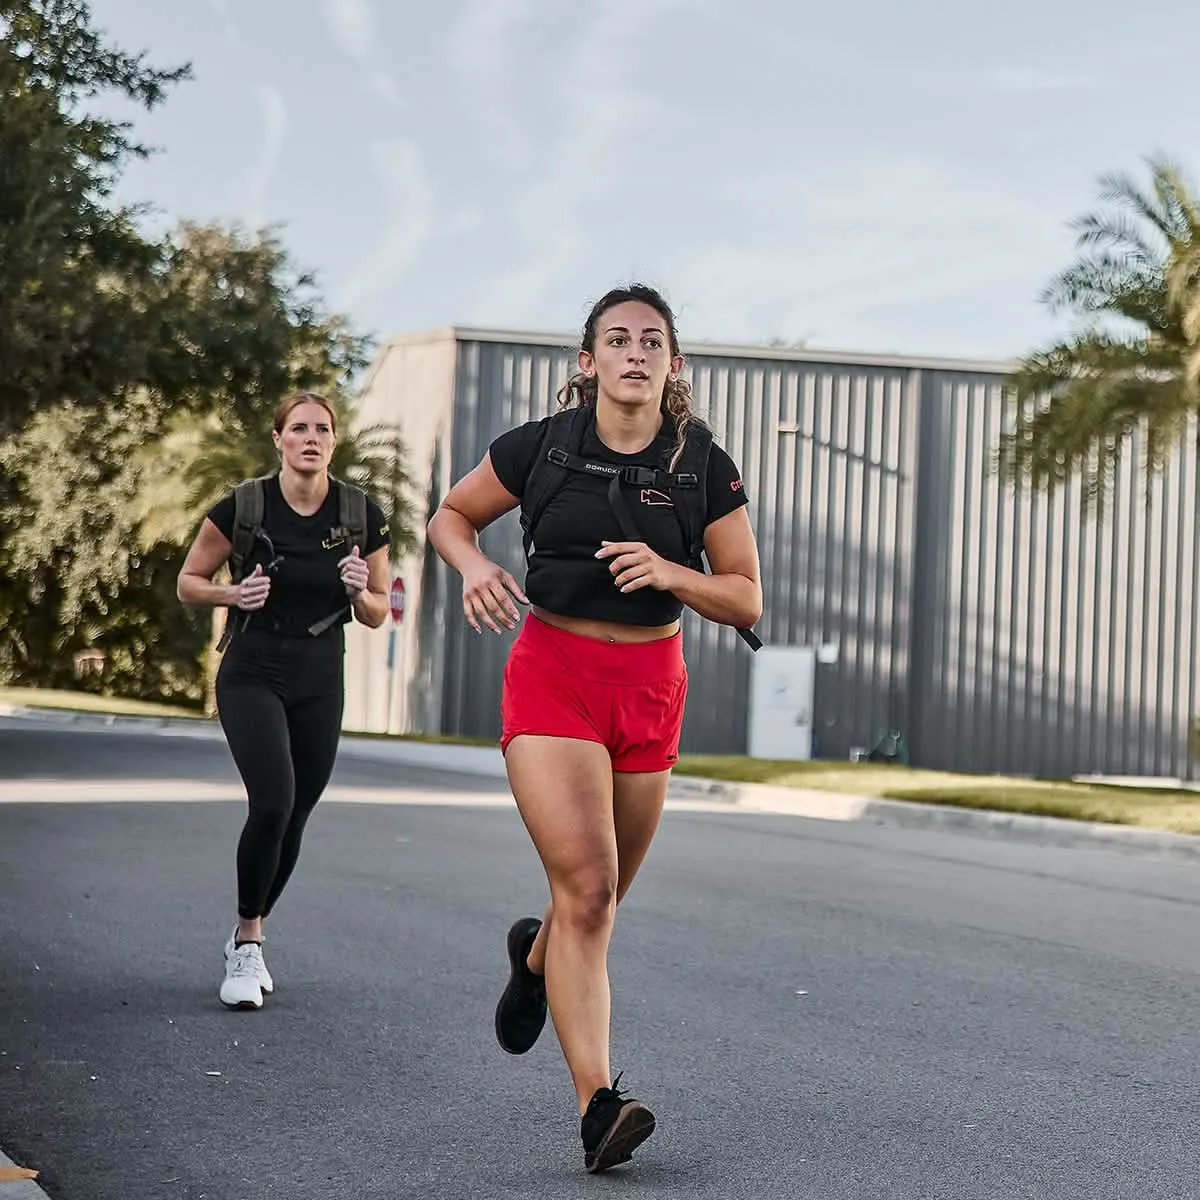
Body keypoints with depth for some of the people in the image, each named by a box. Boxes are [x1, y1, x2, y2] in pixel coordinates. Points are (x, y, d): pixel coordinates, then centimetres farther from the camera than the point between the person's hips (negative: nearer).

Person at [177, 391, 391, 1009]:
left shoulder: (362, 516, -3)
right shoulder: (243, 507, -9)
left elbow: (377, 613, 5)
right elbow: (189, 582, 2)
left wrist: (359, 592, -17)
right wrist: (234, 594, -17)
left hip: (321, 685, 3)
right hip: (252, 675, -3)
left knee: (293, 818, 7)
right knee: (272, 803, -21)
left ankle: (248, 935, 30)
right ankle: (246, 943, -3)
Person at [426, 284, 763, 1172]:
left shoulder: (705, 467, -2)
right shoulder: (539, 447, -5)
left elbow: (746, 602, 1)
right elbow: (451, 515, 10)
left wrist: (670, 573, -18)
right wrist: (475, 566, -12)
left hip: (651, 685, 3)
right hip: (553, 674, -3)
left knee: (603, 898, 14)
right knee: (587, 887, -17)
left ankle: (535, 957, 51)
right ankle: (599, 1107, -18)